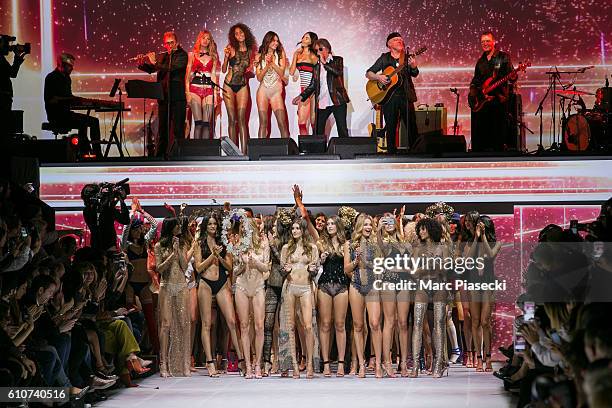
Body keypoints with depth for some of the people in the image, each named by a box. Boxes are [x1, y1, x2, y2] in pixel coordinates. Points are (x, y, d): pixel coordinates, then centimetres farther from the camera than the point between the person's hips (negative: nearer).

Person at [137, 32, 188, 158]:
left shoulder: (182, 55, -4)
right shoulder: (162, 56, 14)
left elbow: (172, 68, -18)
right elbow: (150, 69, 19)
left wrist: (155, 62, -14)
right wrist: (141, 64, 0)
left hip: (177, 97, -6)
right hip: (163, 97, 6)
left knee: (177, 128, -6)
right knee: (163, 127, 12)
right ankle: (160, 154, 20)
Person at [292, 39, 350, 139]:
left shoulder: (337, 60, 4)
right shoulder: (317, 66, 14)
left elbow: (338, 72, -17)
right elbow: (313, 85, 15)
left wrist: (324, 63, -13)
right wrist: (301, 96, 5)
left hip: (337, 101, -4)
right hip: (322, 103, 4)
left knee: (342, 130, -3)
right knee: (318, 131, 0)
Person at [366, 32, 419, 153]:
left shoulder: (407, 58, 8)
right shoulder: (384, 58, 8)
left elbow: (415, 74, -7)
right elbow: (368, 74, 7)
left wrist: (413, 67, -29)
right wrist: (378, 77, -12)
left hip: (405, 95, 1)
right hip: (389, 96, 0)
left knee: (412, 126, -4)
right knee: (391, 127, 1)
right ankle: (392, 153, 8)